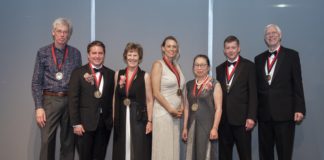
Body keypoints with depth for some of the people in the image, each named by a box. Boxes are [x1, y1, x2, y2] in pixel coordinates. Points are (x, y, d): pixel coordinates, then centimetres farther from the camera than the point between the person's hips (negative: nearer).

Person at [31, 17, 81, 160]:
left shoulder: (75, 53, 6)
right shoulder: (43, 52, 2)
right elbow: (36, 82, 0)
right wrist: (39, 107, -7)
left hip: (70, 101, 2)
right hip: (50, 100, -2)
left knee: (68, 141, 7)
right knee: (47, 141, -3)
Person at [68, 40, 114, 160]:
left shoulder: (111, 74, 8)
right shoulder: (78, 73, -1)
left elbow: (113, 98, 9)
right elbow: (73, 100, -5)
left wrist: (112, 120, 1)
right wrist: (76, 123, -10)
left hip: (105, 122, 3)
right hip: (85, 122, -3)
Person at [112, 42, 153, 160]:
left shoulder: (145, 76, -3)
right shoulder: (118, 74, 7)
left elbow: (149, 100, -3)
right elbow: (115, 97, 12)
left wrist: (149, 121, -8)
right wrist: (114, 117, 5)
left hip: (139, 118, -3)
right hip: (122, 118, 3)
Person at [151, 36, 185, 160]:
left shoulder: (177, 66, 14)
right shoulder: (158, 64, -5)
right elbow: (156, 93, -12)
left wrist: (181, 108, 4)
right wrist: (171, 109, -11)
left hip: (176, 114, 6)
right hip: (163, 113, -6)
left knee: (174, 147, 8)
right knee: (163, 149, -2)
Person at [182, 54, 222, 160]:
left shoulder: (214, 84, -3)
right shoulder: (189, 85, 12)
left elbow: (218, 108, -7)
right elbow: (187, 107, 12)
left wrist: (215, 128, -13)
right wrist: (185, 127, 8)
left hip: (207, 125, -5)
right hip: (192, 126, 5)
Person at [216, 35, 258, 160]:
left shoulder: (248, 66, 0)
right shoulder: (220, 69, 13)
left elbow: (253, 94, -5)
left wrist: (251, 117, -12)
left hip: (241, 118, -4)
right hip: (223, 119, 4)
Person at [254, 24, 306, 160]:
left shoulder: (291, 55, 3)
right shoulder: (259, 59, 13)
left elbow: (297, 84, -1)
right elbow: (257, 86, 12)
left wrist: (299, 108, -8)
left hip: (284, 112, -3)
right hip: (264, 113, 4)